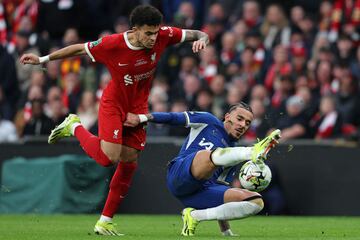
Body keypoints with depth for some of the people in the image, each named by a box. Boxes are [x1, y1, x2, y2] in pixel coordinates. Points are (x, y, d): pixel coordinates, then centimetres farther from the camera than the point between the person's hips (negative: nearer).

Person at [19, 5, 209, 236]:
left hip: (138, 108, 4)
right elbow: (79, 49, -10)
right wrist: (43, 59, -6)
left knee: (129, 162, 4)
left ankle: (106, 221, 15)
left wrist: (201, 39, -30)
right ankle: (75, 127, 11)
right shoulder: (112, 44, -25)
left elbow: (197, 34, -5)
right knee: (108, 157, -20)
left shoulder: (163, 36, -17)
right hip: (113, 104, -4)